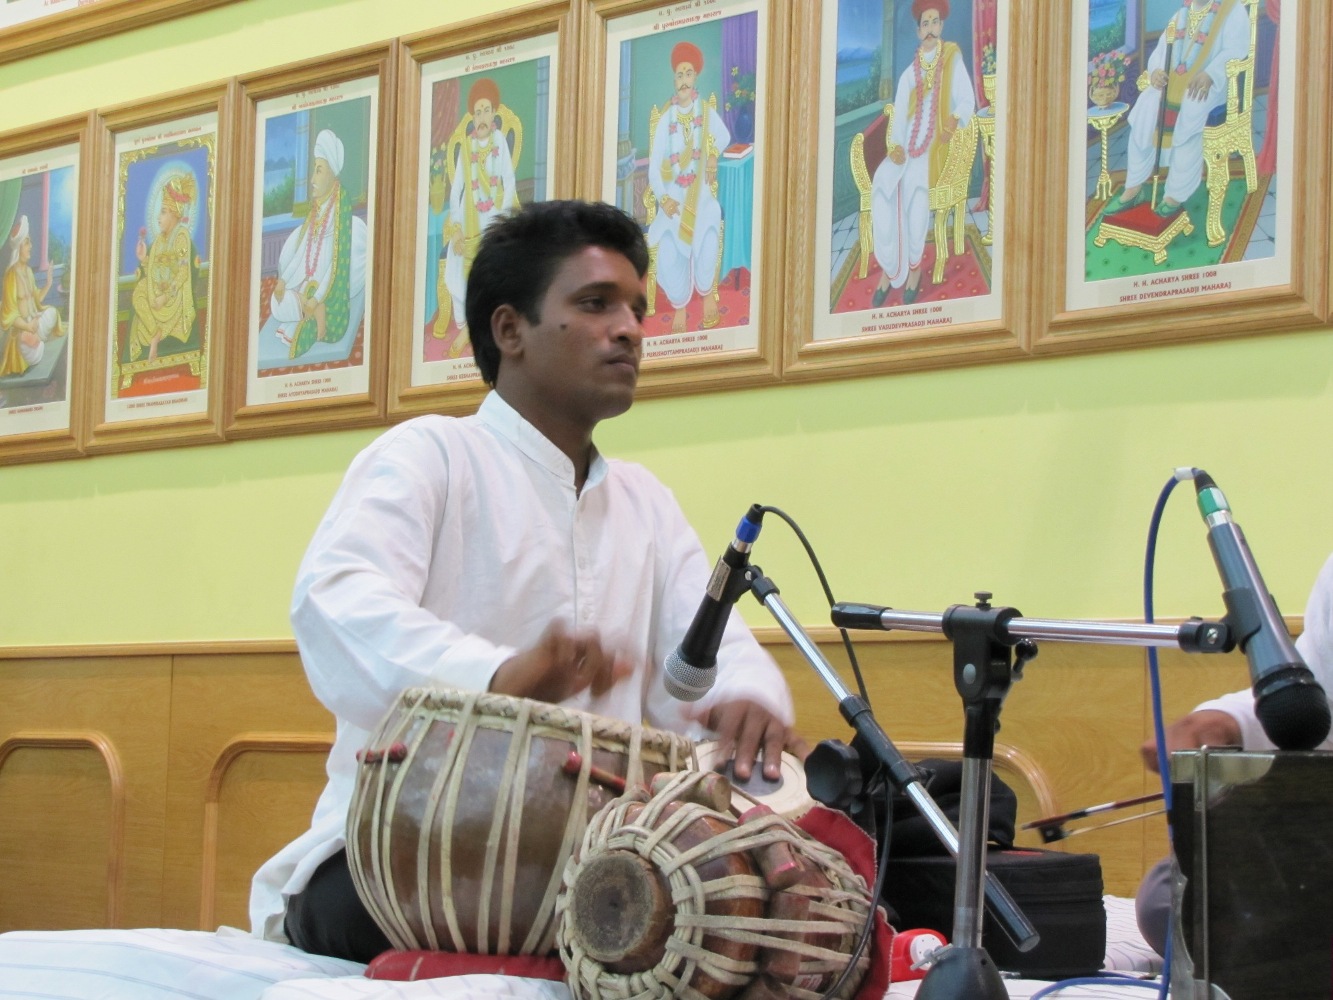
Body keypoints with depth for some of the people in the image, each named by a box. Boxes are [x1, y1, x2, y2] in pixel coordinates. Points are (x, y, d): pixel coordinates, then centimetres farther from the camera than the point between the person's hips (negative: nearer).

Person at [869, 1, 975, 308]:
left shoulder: (954, 60, 3)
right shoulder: (909, 74, 13)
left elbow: (968, 102, -3)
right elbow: (899, 116, 5)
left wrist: (955, 120, -25)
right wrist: (896, 146, -14)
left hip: (937, 144, -3)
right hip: (909, 145, 3)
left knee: (915, 180, -34)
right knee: (883, 184, -26)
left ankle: (914, 264, -20)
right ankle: (889, 266, -20)